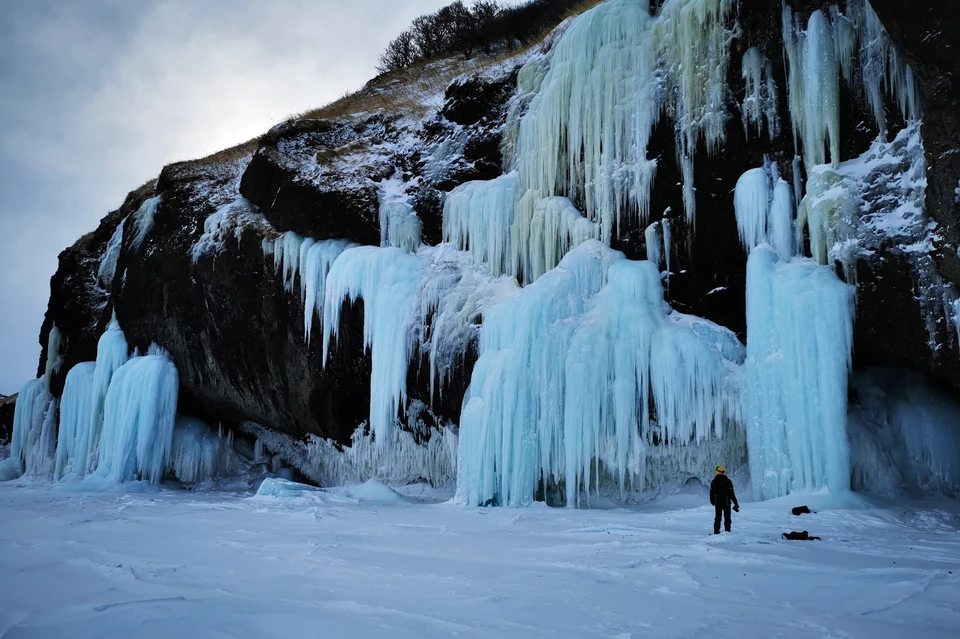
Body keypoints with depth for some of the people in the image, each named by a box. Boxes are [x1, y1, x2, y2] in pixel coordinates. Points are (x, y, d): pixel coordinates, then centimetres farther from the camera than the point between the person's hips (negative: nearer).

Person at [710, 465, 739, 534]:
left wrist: (712, 502, 21)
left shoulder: (713, 481, 1)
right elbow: (731, 493, -10)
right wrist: (736, 503, -3)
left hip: (717, 503, 3)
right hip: (726, 503, -3)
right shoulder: (727, 481, -9)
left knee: (717, 518, 12)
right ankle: (727, 531, 2)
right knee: (727, 518, 6)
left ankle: (716, 531, 10)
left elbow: (711, 493, 7)